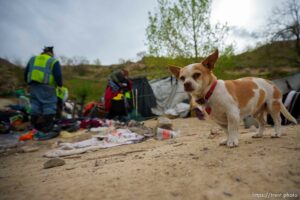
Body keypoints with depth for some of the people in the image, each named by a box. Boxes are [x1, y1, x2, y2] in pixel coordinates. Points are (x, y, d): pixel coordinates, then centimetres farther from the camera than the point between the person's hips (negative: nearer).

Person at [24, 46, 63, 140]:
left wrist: (28, 82, 28)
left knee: (35, 106, 11)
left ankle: (36, 128, 18)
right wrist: (60, 84, 7)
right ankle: (46, 131, -9)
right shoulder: (53, 61, 4)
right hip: (46, 87, -6)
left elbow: (26, 73, 20)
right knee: (49, 107, -6)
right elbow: (58, 75, -6)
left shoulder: (32, 59, 20)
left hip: (33, 86, 6)